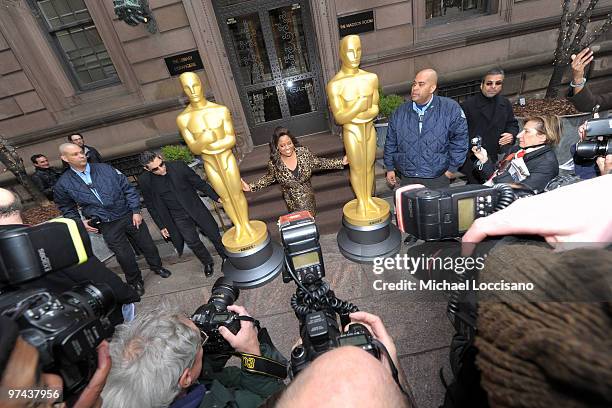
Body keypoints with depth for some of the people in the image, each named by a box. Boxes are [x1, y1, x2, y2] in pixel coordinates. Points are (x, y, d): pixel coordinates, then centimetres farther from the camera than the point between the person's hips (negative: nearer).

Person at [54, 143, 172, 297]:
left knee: (148, 245, 12)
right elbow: (67, 209, 12)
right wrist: (80, 222, -4)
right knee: (124, 256, 5)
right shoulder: (63, 184, -1)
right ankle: (135, 281, 33)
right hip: (107, 226, -1)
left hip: (129, 216, 1)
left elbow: (128, 188, -1)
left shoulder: (105, 168, -2)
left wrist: (136, 211, -6)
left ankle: (157, 267, 41)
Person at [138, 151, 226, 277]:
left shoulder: (178, 166, -16)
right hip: (178, 218, 1)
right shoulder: (144, 181, -12)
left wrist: (217, 197, -8)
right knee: (193, 242, 5)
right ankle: (207, 263, 33)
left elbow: (200, 183, -7)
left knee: (215, 234, 8)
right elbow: (151, 205, 1)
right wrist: (161, 226, 3)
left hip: (197, 209, 0)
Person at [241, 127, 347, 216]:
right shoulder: (274, 163, -16)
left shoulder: (304, 152, -14)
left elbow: (319, 163, -1)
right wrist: (250, 187, -5)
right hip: (293, 203, -1)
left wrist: (341, 162, -5)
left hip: (308, 197, 2)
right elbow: (269, 177, 3)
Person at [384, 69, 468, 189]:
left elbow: (460, 139, -1)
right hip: (406, 179, 2)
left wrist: (452, 168, -2)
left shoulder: (451, 109, -3)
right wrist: (390, 168, 11)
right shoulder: (400, 112, 6)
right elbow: (391, 142, 12)